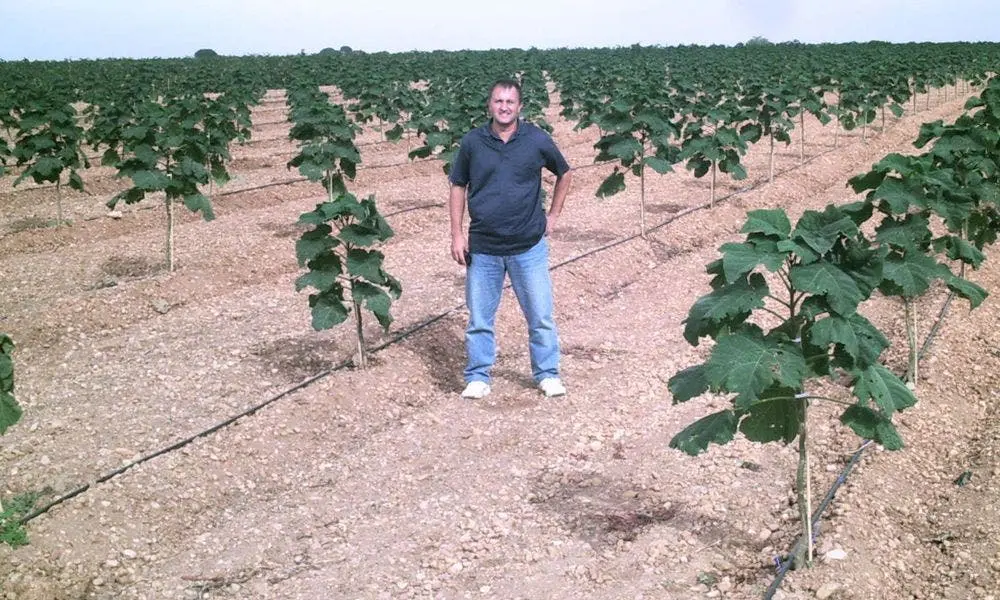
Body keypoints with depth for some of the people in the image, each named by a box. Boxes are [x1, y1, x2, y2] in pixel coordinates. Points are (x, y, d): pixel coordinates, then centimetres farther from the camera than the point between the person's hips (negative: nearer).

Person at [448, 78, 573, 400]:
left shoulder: (537, 140, -3)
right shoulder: (472, 142, -1)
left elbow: (564, 173, 14)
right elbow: (458, 187, 7)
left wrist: (553, 215, 9)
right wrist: (457, 234, 0)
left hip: (529, 246, 0)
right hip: (482, 248, 1)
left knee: (541, 315, 6)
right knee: (479, 318, 9)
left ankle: (548, 375, 22)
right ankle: (478, 377, 23)